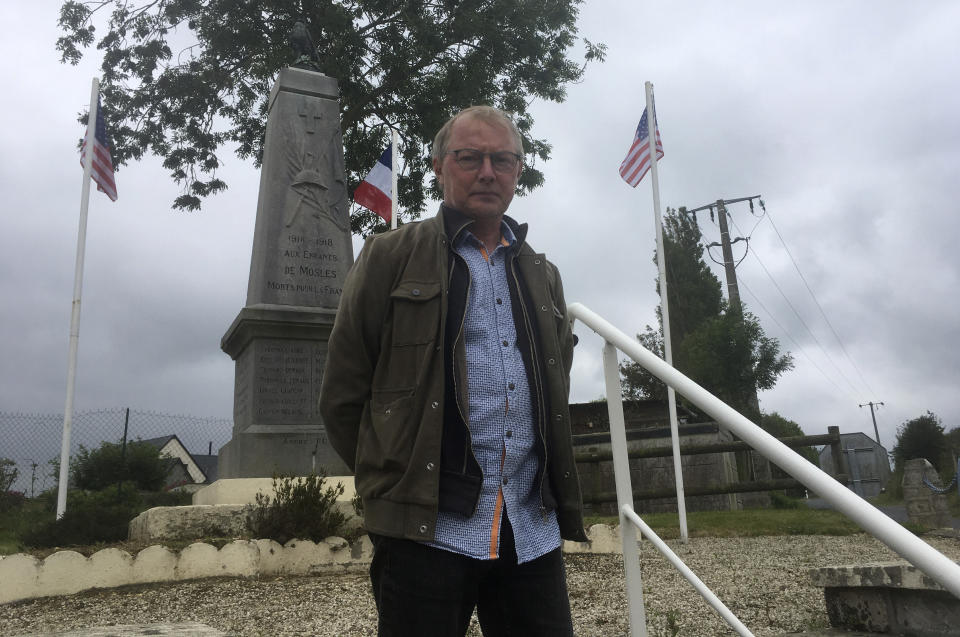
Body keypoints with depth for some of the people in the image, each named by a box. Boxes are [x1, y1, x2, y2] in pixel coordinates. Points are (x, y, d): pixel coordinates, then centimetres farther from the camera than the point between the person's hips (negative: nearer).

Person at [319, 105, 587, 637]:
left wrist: (557, 498, 15)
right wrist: (391, 482, 2)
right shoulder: (391, 257, 2)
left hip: (533, 533, 5)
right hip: (426, 528, -4)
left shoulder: (543, 276, 17)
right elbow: (342, 393, 1)